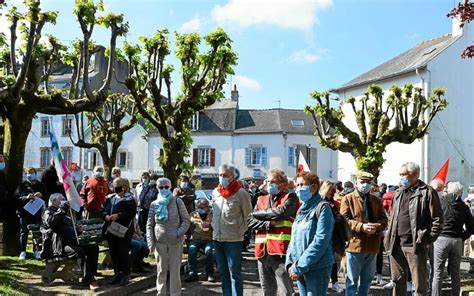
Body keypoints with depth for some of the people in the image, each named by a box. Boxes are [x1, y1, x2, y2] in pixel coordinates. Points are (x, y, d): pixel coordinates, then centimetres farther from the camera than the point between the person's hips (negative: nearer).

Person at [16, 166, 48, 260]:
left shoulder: (41, 186, 11)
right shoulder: (22, 185, 7)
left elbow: (47, 199, 9)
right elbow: (17, 197, -3)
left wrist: (41, 196, -11)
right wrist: (26, 197, -19)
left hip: (37, 213, 1)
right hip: (24, 213, -1)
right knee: (24, 232, 0)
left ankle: (36, 251, 12)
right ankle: (22, 252, 5)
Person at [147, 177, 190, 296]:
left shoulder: (177, 202, -1)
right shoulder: (154, 204, 4)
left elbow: (186, 220, 1)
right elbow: (149, 225, 6)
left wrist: (179, 233, -12)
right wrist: (150, 242, -2)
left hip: (176, 242, -1)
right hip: (159, 241, 1)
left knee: (175, 270, 3)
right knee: (161, 270, 9)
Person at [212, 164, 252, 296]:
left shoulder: (241, 194, -9)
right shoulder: (215, 192, 7)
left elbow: (248, 215, -3)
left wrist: (240, 231, -2)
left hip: (234, 239, -6)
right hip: (217, 238, 6)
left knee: (235, 273, -1)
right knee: (223, 272, 16)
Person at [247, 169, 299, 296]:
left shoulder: (290, 197, 2)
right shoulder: (261, 199, 16)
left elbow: (281, 213, -17)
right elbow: (250, 221, 6)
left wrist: (259, 213, -2)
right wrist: (268, 224, -11)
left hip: (281, 251, -5)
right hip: (262, 251, 5)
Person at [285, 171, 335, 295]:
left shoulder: (322, 208, -11)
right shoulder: (301, 209, 12)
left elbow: (320, 241, -19)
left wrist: (299, 266, -19)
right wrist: (289, 262, 1)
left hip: (317, 268, -7)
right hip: (299, 268, 7)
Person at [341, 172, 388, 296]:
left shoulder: (377, 200, 14)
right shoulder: (348, 199, -1)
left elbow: (384, 219, 7)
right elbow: (344, 219, -10)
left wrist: (376, 227, -15)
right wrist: (361, 226, -24)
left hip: (372, 245, 5)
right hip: (355, 244, -5)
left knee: (367, 278, 16)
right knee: (352, 279, 1)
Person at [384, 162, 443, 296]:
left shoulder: (427, 192, -6)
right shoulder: (399, 193, 15)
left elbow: (437, 219, -7)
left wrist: (428, 239, -11)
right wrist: (389, 238, 13)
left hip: (415, 246, -6)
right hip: (396, 245, 6)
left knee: (420, 283, 3)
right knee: (398, 281, 15)